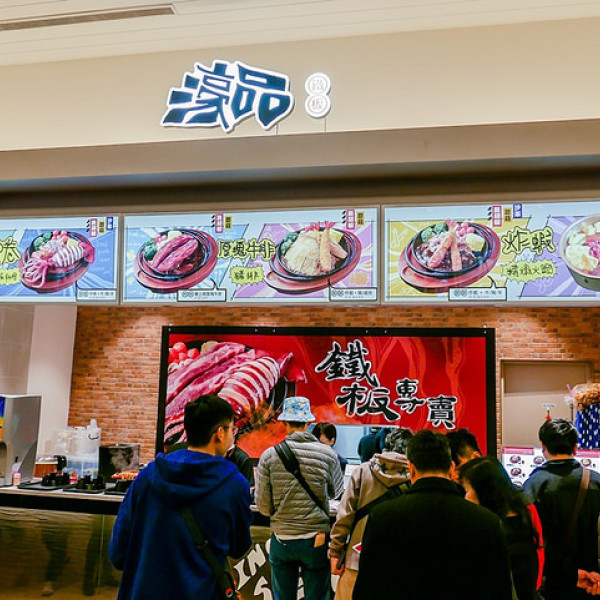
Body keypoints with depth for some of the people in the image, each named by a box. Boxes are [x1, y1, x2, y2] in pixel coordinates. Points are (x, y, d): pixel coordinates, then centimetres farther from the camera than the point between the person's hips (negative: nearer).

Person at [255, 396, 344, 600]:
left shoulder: (269, 456, -9)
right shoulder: (327, 455, -8)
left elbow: (263, 505, -6)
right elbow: (335, 492, 7)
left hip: (282, 539, 1)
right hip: (316, 540, -1)